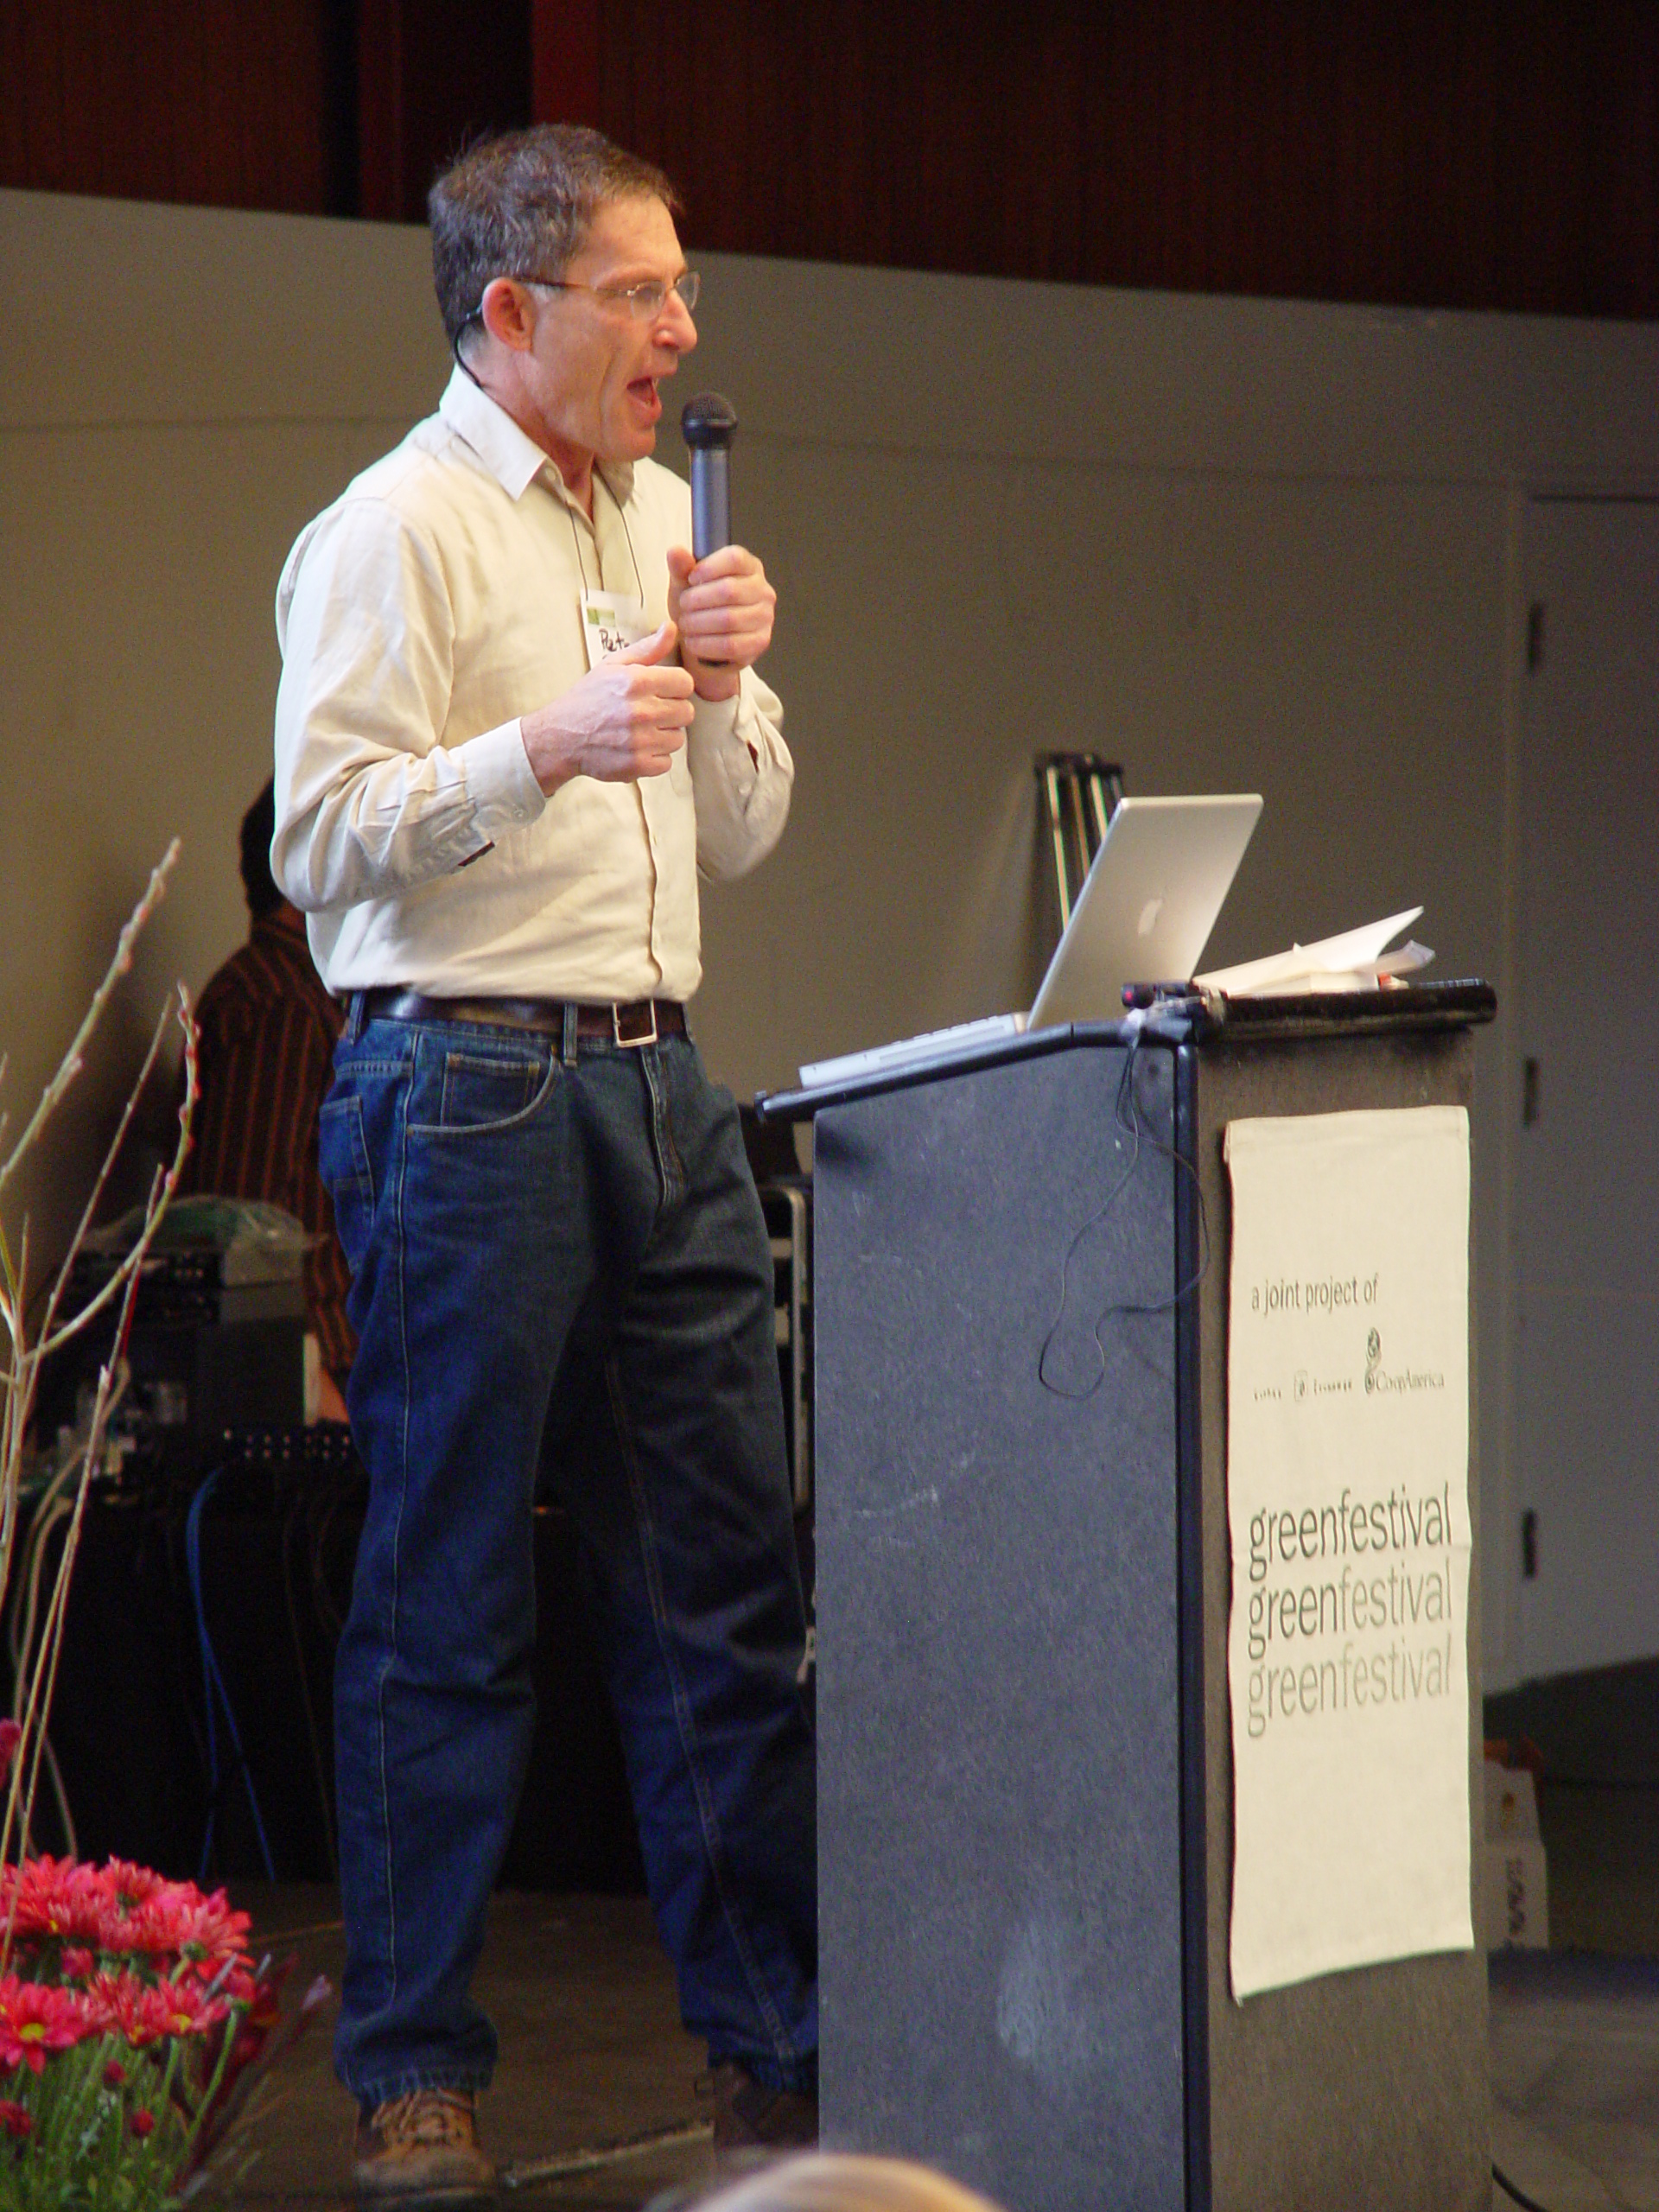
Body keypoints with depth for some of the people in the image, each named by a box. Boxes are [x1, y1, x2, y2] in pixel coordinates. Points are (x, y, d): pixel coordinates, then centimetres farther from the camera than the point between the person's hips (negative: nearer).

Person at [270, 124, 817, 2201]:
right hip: (466, 1080, -7)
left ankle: (773, 2041, 12)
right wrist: (545, 747, -25)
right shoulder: (393, 531, -6)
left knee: (727, 1577, 6)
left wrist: (722, 688, 1)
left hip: (657, 1082, 7)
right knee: (445, 1601, -3)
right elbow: (323, 840, -13)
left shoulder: (665, 518, 18)